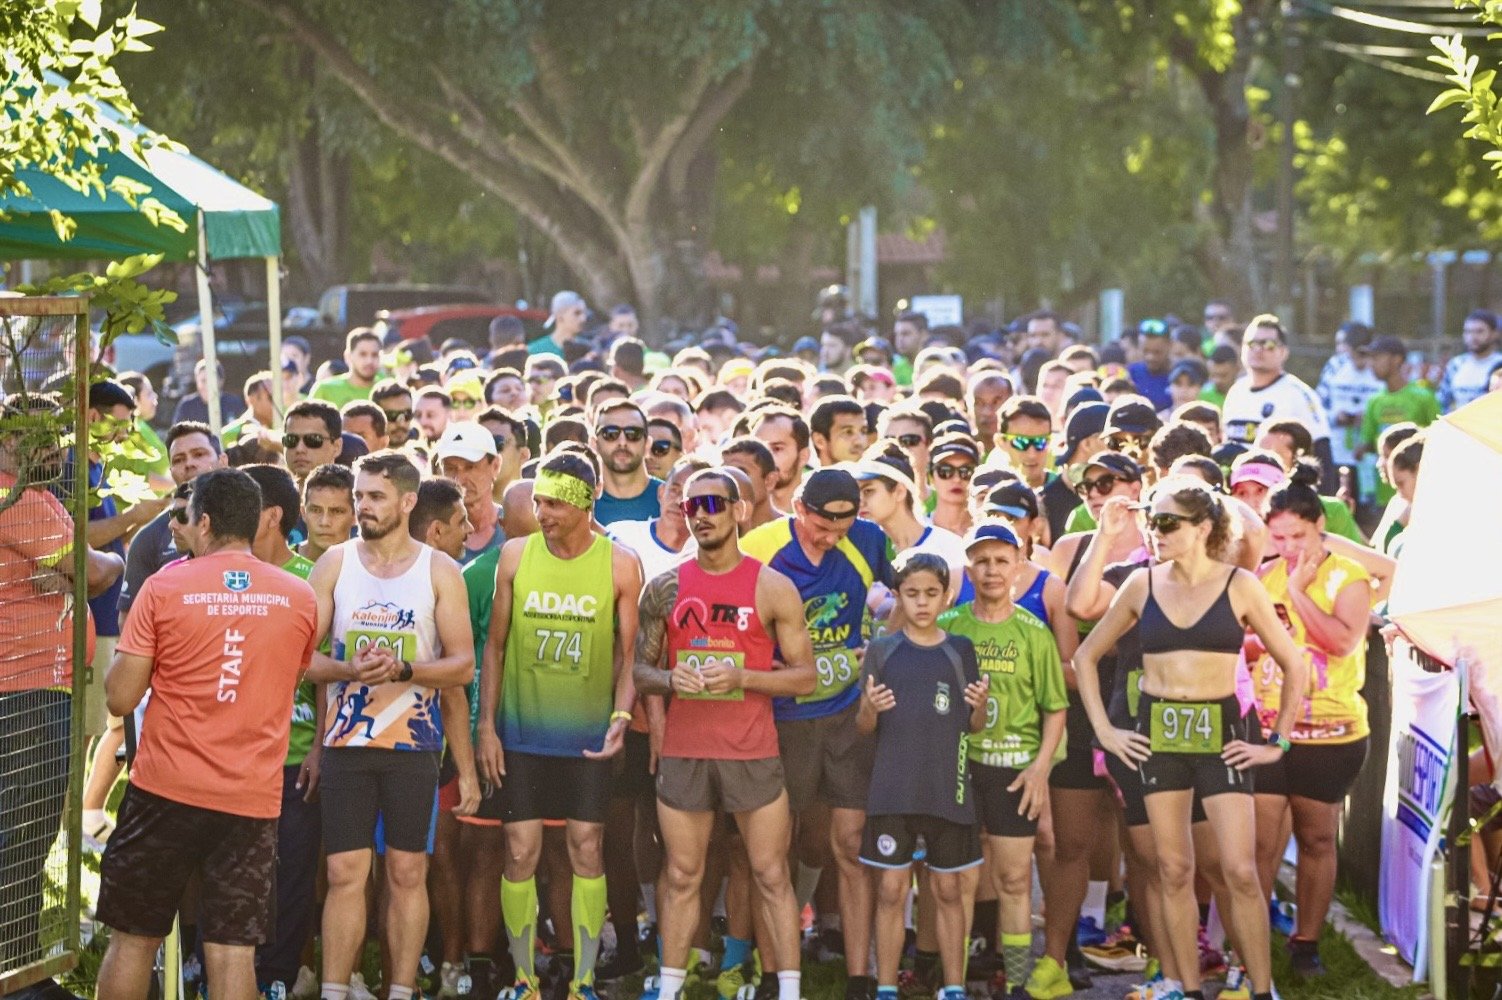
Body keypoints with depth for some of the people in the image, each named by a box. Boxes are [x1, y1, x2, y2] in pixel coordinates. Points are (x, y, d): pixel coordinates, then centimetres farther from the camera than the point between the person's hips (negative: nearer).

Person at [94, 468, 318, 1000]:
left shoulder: (163, 588, -6)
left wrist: (127, 654, 12)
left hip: (165, 791, -2)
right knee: (233, 950, 1)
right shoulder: (299, 598, 3)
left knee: (133, 939, 10)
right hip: (252, 797, 2)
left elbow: (121, 698, -6)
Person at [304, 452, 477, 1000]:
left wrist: (402, 670, -16)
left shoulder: (440, 572, 1)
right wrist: (348, 670, -17)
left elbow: (463, 664, -1)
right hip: (346, 742, 0)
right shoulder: (334, 563, 4)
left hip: (413, 744, 0)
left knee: (408, 873, 3)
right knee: (345, 874, -2)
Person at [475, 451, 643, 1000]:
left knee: (586, 849, 3)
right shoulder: (515, 556, 0)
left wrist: (621, 715, -15)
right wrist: (485, 726, 0)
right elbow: (495, 644, 5)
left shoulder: (619, 565, -4)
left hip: (588, 734, -1)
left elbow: (629, 652, 0)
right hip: (521, 732, 1)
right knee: (520, 851, 0)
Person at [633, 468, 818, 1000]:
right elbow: (641, 669, 11)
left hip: (752, 752, -2)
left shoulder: (773, 588, -2)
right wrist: (669, 679, -11)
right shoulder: (665, 587, 6)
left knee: (771, 875, 2)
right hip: (682, 751, 2)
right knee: (681, 876, 7)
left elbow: (804, 677, -1)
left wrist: (741, 678, -16)